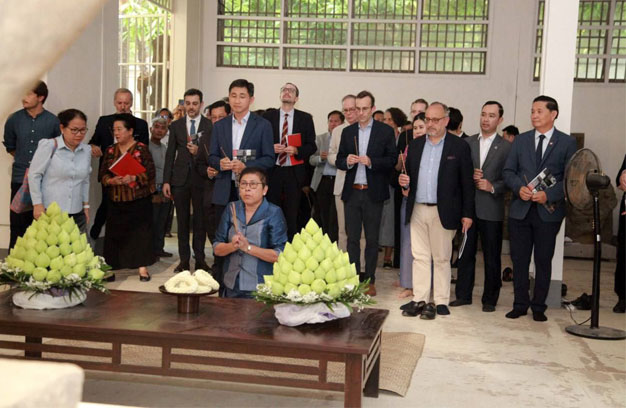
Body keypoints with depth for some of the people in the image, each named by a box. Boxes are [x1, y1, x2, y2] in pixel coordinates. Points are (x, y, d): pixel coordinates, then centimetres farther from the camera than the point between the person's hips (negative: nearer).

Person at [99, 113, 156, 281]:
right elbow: (103, 174, 7)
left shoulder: (141, 149, -3)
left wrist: (134, 178, -22)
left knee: (140, 232, -3)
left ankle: (142, 268, 4)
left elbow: (150, 172, -8)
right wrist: (111, 180, -13)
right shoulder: (110, 151, 10)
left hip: (139, 200, -3)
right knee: (115, 233, 3)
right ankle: (111, 267, 12)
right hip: (116, 201, 4)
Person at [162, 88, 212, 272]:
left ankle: (200, 259, 13)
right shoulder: (176, 125, 8)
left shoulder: (210, 126, 1)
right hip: (180, 179, 2)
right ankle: (184, 259, 14)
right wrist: (166, 181, 2)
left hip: (201, 179, -2)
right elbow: (170, 154, 7)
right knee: (182, 220, 7)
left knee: (200, 220, 4)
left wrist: (199, 152, -17)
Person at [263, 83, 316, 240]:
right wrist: (271, 148, -12)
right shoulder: (268, 116, 7)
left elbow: (311, 146, 4)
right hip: (272, 172, 0)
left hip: (294, 172, 0)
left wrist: (297, 150, -14)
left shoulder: (305, 118, 6)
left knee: (292, 215, 2)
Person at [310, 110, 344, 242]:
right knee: (324, 217, 8)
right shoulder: (320, 138, 13)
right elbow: (311, 160, 8)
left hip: (338, 182, -3)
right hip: (322, 181, 3)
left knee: (334, 218, -7)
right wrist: (321, 157, -11)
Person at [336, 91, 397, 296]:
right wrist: (347, 161, -11)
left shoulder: (385, 131, 1)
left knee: (372, 239, 4)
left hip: (373, 193, -3)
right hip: (351, 192, 3)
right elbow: (339, 161, 11)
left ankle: (369, 280, 12)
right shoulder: (347, 132, 11)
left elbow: (391, 160, -4)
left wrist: (371, 161, -18)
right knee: (352, 238, 5)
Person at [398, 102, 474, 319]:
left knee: (441, 258, 5)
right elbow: (409, 175, 18)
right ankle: (420, 300, 13)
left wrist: (467, 213, -6)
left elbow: (467, 183, -3)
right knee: (419, 257, 7)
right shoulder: (415, 145, 11)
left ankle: (441, 301, 12)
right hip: (417, 210, 4)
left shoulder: (459, 146, -2)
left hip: (443, 212, -4)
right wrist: (404, 181, -6)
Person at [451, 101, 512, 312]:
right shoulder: (467, 143, 9)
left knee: (492, 257, 5)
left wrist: (492, 187, -18)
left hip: (491, 209, -3)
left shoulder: (506, 147, 0)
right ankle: (463, 294, 20)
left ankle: (490, 299, 16)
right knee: (465, 253, 9)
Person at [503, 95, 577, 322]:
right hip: (520, 210, 3)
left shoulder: (567, 142, 1)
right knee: (519, 259, 6)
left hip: (548, 211, -2)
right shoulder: (521, 141, 10)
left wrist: (548, 195, -16)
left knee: (543, 260, 5)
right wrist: (519, 188, -12)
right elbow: (508, 171, 8)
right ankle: (520, 304, 18)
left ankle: (539, 307, 17)